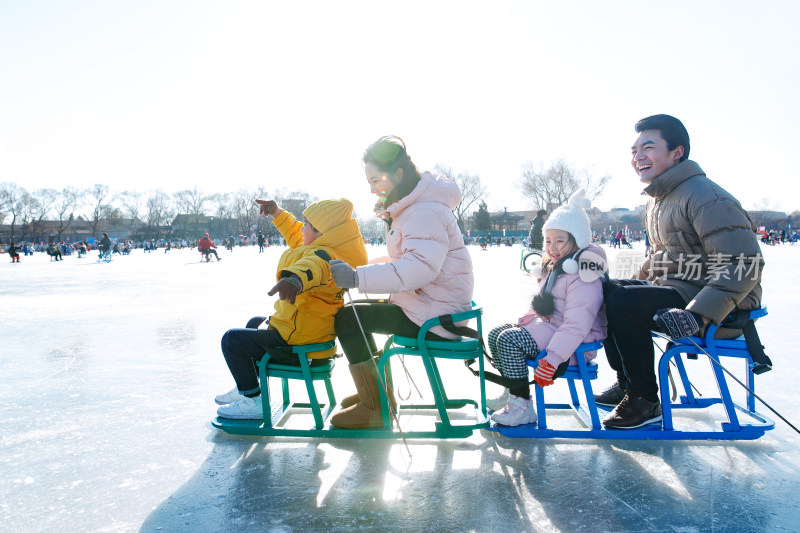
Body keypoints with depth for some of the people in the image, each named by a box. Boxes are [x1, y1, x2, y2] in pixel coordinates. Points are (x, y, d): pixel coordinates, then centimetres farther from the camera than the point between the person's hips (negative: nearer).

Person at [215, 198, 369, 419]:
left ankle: (254, 401, 6)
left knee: (231, 339, -1)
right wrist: (277, 213, 20)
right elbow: (298, 239, 23)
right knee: (255, 323, 32)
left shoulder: (323, 253, -27)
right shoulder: (334, 250, 5)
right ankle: (246, 387, 41)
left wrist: (296, 278, -76)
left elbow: (315, 265, -54)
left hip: (298, 347, -11)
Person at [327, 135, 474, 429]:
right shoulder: (408, 207, 14)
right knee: (359, 310, 16)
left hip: (435, 316, -10)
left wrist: (358, 277, -40)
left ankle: (374, 409, -3)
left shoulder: (425, 213, -20)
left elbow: (420, 267, -36)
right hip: (427, 304, 10)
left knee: (347, 318, -12)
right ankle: (377, 390, 25)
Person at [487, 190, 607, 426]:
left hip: (572, 344, -10)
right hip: (546, 326, 10)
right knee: (495, 333, 5)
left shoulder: (583, 273, -19)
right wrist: (527, 318, 7)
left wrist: (552, 360, -31)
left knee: (509, 340, -25)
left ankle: (522, 407, -16)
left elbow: (577, 325, -27)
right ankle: (512, 391, 15)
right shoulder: (553, 267, 15)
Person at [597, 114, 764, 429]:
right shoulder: (658, 199, 12)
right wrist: (635, 284, 15)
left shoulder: (705, 197, -20)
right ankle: (626, 382, 14)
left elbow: (744, 264, -27)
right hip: (676, 291, 10)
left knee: (622, 301, -26)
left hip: (721, 310, -10)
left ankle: (645, 401, -12)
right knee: (603, 290, 4)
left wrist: (700, 315, -35)